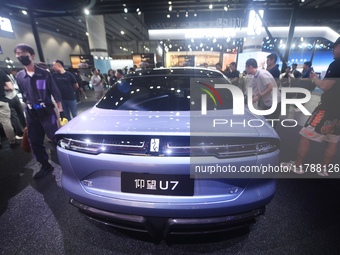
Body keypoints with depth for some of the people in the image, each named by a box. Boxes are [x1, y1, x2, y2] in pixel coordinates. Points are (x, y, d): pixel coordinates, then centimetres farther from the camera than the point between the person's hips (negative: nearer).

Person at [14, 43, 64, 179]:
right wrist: (27, 112, 16)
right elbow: (24, 97, 17)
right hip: (31, 114, 5)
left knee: (55, 138, -3)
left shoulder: (45, 74, -3)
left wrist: (61, 112, -8)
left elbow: (56, 94, -4)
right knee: (34, 141, 8)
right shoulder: (19, 76, 8)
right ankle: (45, 166, 24)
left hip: (47, 111, -5)